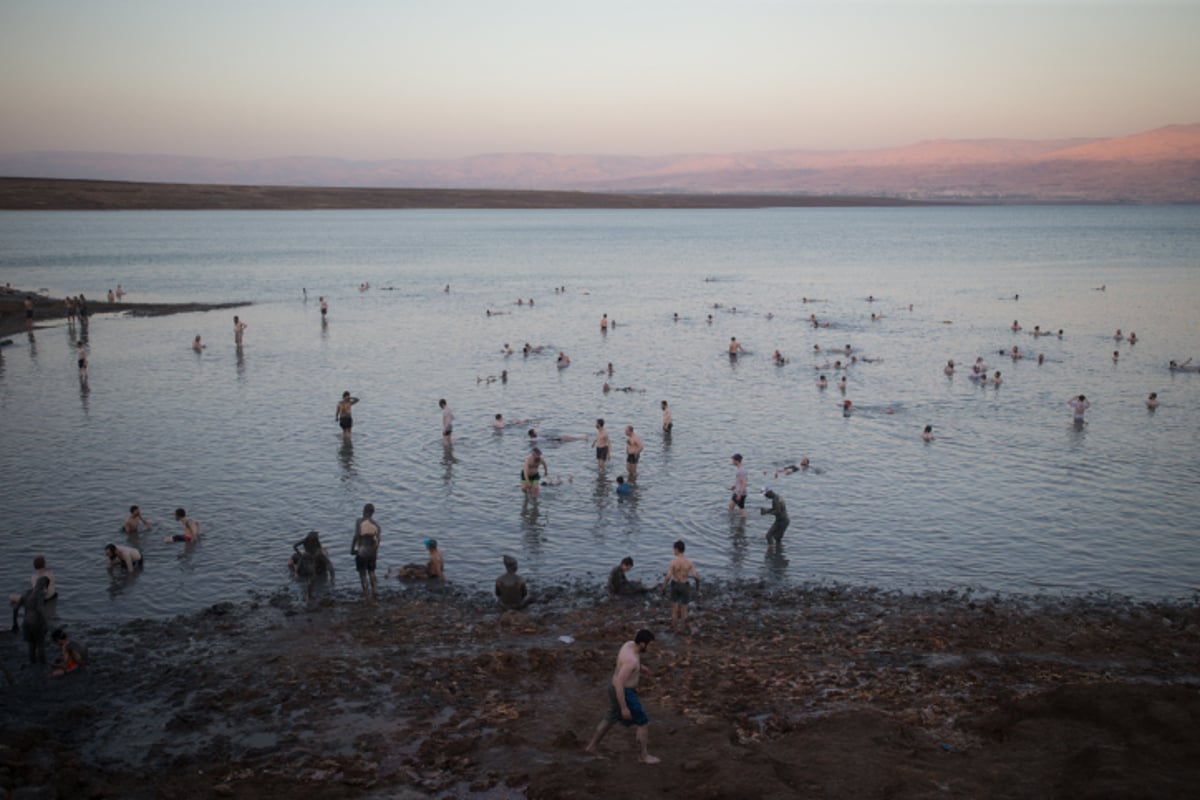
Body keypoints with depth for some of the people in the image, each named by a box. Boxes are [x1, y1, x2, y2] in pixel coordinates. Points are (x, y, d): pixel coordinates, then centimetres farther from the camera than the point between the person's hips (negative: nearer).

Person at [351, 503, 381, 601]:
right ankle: (373, 592, 23)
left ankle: (366, 592, 1)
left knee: (362, 573, 6)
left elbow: (356, 536, -16)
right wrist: (375, 551, 12)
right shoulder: (376, 524, 0)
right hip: (372, 552, 4)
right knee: (371, 571, 19)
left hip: (362, 551, -4)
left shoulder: (360, 521, -11)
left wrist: (352, 549, -7)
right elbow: (377, 540, 0)